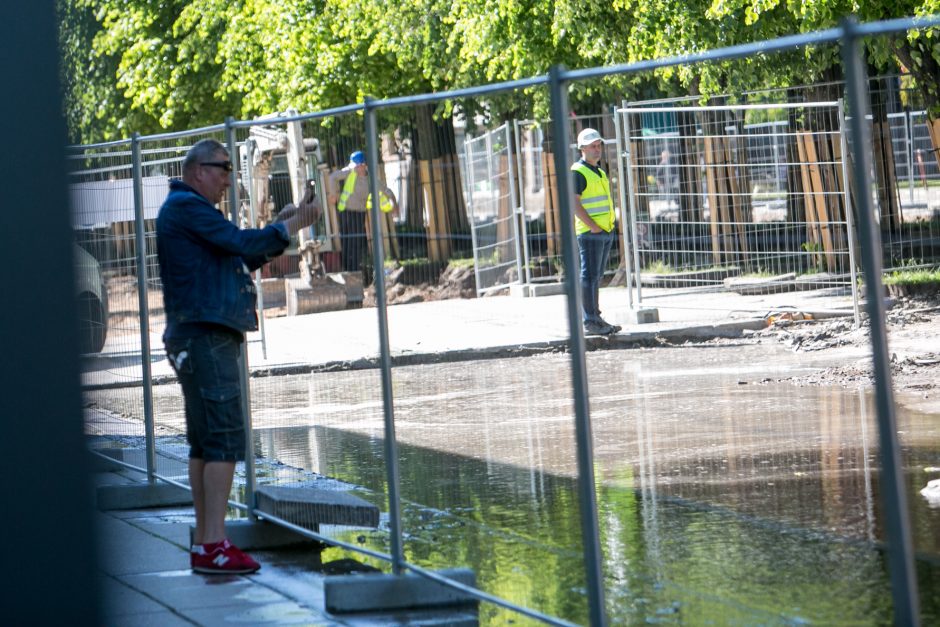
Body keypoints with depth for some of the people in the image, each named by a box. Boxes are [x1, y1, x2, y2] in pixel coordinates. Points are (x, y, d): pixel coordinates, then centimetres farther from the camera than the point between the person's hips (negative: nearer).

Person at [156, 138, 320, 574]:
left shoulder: (188, 210, 24)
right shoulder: (186, 206, -9)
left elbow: (244, 258, 22)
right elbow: (243, 243, -17)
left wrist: (280, 225, 12)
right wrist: (294, 225, -6)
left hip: (203, 337, 11)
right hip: (206, 336, -11)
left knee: (204, 442, 11)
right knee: (224, 437, -13)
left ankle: (204, 544, 13)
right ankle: (214, 545, -17)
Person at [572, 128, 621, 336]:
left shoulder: (599, 172, 19)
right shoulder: (578, 172, -10)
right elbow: (574, 202, -17)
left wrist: (609, 225, 14)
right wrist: (592, 225, -19)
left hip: (606, 231, 9)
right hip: (590, 233, -9)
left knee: (597, 276, 12)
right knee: (589, 276, -8)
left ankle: (595, 317, 17)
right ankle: (589, 321, -8)